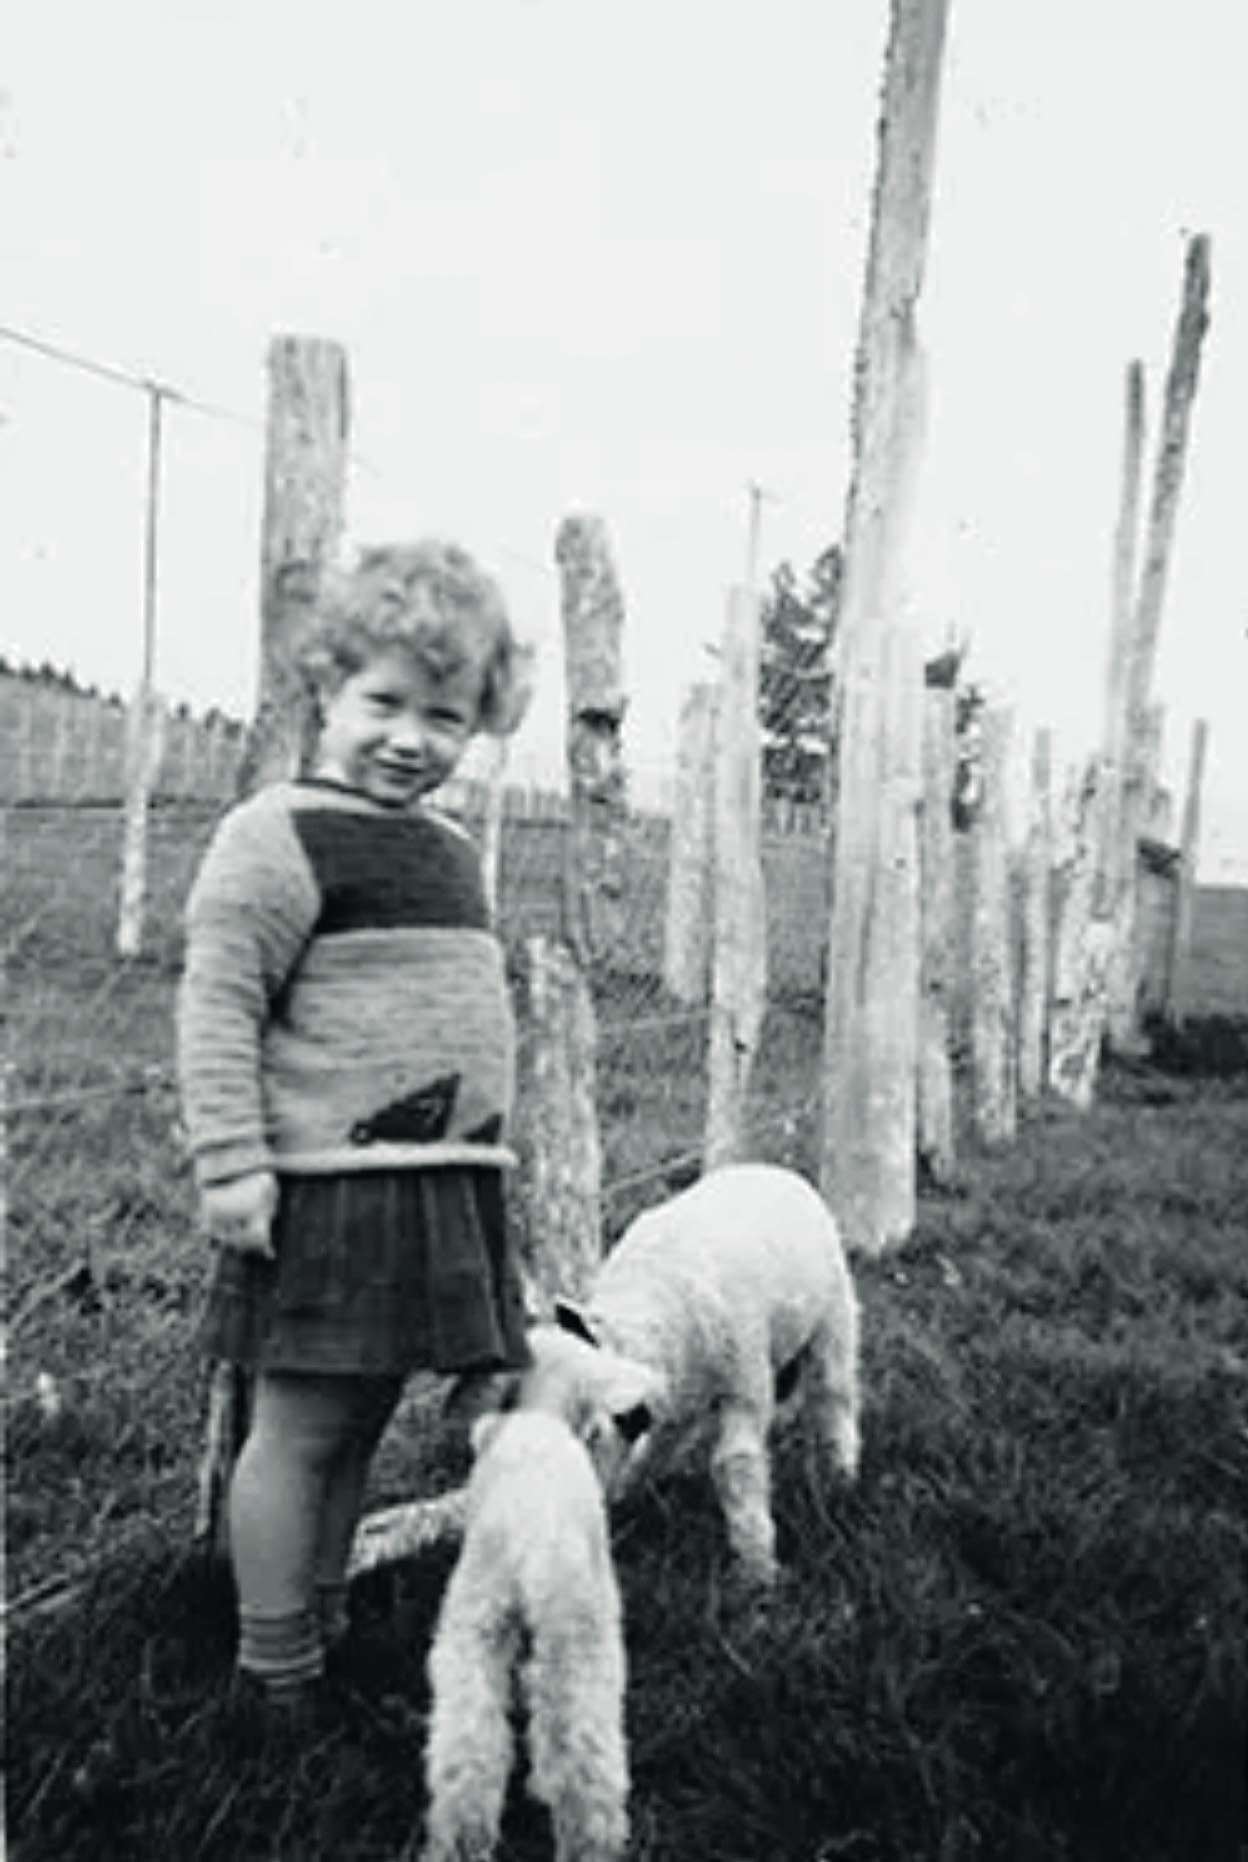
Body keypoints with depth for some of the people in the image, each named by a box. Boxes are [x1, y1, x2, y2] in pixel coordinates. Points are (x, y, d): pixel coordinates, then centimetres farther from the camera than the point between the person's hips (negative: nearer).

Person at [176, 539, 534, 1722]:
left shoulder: (450, 852, 15)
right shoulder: (281, 838, -10)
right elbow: (217, 1004, -14)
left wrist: (480, 1159, 23)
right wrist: (230, 1165, -19)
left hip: (443, 1190, 8)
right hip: (329, 1188, -8)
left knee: (360, 1426, 18)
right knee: (301, 1428, 4)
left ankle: (327, 1628, 34)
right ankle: (275, 1671, 20)